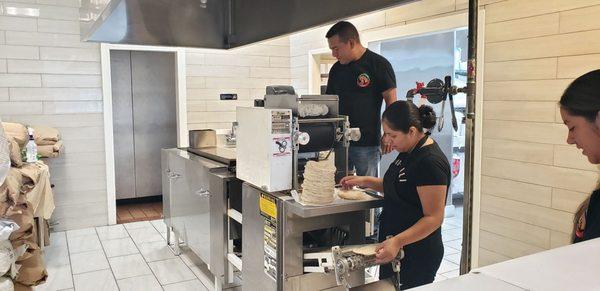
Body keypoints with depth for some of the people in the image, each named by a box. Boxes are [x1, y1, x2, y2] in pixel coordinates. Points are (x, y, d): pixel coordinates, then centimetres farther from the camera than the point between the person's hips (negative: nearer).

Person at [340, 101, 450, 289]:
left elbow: (434, 218, -24)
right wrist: (364, 181, 6)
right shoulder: (409, 152, 6)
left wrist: (397, 241, -33)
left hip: (417, 257, -9)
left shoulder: (431, 163, -23)